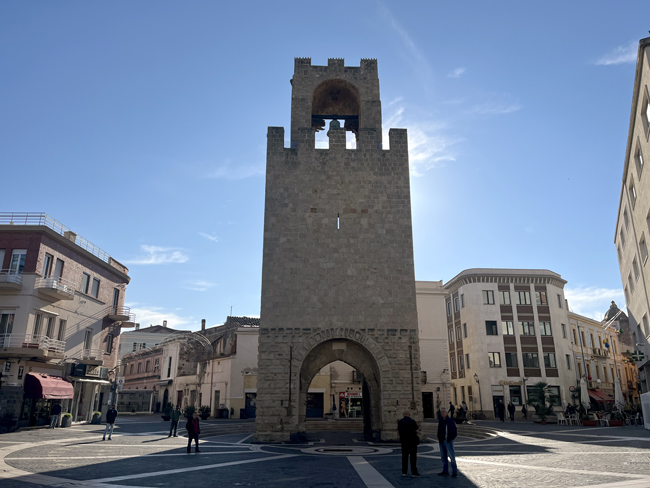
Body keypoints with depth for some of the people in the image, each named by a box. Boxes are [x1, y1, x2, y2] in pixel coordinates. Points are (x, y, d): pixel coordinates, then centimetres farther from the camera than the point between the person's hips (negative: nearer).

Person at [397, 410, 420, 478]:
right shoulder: (412, 421, -12)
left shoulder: (399, 422, 1)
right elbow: (416, 431, -7)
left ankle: (404, 472, 14)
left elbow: (398, 432, 6)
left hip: (404, 441, 4)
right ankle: (414, 473, -3)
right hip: (412, 441, -4)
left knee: (404, 457, 12)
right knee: (413, 457, 0)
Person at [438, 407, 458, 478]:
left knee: (451, 456, -7)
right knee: (443, 456, 11)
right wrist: (439, 439, 10)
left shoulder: (450, 421, -8)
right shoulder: (440, 421, 12)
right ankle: (445, 471, 20)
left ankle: (454, 472, -2)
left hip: (448, 441, -7)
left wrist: (451, 439, -8)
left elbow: (455, 431, -6)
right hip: (441, 441, 7)